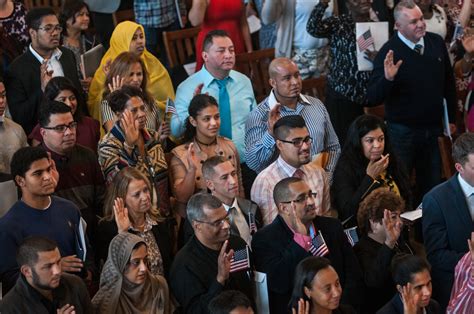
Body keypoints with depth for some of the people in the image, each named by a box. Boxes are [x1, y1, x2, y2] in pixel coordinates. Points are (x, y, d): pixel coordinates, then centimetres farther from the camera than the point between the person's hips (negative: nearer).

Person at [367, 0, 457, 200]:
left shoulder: (436, 42, -1)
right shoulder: (389, 52, -16)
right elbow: (373, 98, -18)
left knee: (432, 186, 15)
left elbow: (448, 83, 13)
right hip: (403, 131, -5)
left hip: (433, 129, 5)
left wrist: (451, 118, 16)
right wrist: (387, 78, -36)